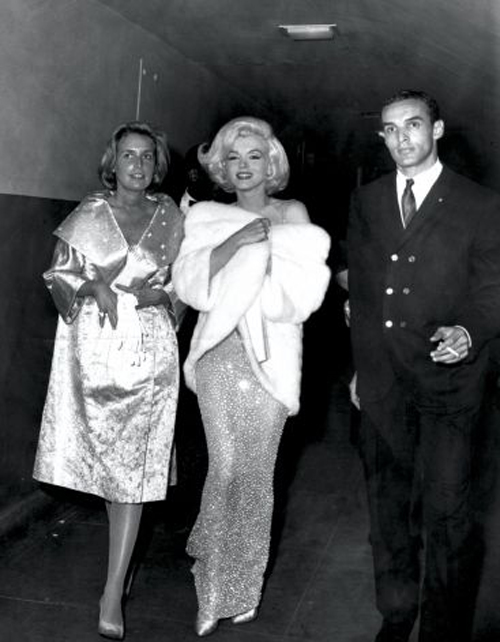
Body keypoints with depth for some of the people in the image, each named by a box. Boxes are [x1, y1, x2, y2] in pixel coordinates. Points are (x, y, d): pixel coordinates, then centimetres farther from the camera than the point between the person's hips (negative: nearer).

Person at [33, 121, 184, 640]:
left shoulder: (169, 216, 5)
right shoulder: (91, 212, 4)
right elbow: (58, 274, 4)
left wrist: (159, 293, -10)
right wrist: (93, 287, -14)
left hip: (147, 349, -1)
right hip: (92, 345, 1)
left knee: (134, 466, -3)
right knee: (100, 452, 11)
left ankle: (113, 594, 1)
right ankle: (123, 548, 37)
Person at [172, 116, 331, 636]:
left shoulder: (292, 213, 10)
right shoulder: (208, 216, 10)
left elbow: (302, 288, 0)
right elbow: (188, 283, -4)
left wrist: (268, 248, -11)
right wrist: (234, 243, -14)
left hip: (270, 354, 0)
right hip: (219, 352, 0)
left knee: (257, 471, 4)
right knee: (225, 467, -2)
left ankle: (242, 587, 22)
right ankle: (214, 588, 18)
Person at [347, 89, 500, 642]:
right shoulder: (365, 202, 10)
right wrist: (360, 363, 13)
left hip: (445, 382, -4)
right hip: (380, 383, 4)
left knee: (445, 513, -4)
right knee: (387, 508, 15)